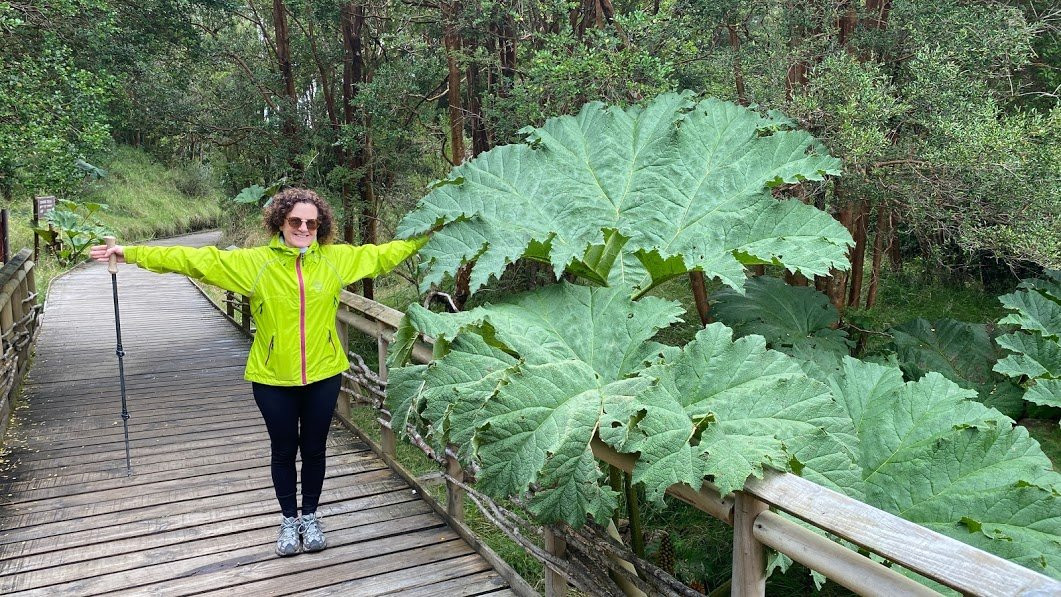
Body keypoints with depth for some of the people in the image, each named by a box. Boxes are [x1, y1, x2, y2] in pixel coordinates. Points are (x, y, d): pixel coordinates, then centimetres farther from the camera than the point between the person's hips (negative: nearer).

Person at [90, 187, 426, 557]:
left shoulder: (337, 259, -1)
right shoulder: (254, 262, -7)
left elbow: (383, 255, 7)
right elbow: (195, 259, -8)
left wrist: (428, 236, 7)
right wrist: (129, 253, -11)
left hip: (323, 376, 1)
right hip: (273, 379, -1)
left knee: (314, 449, 15)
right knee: (283, 451, 14)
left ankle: (310, 517, 36)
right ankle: (289, 520, 35)